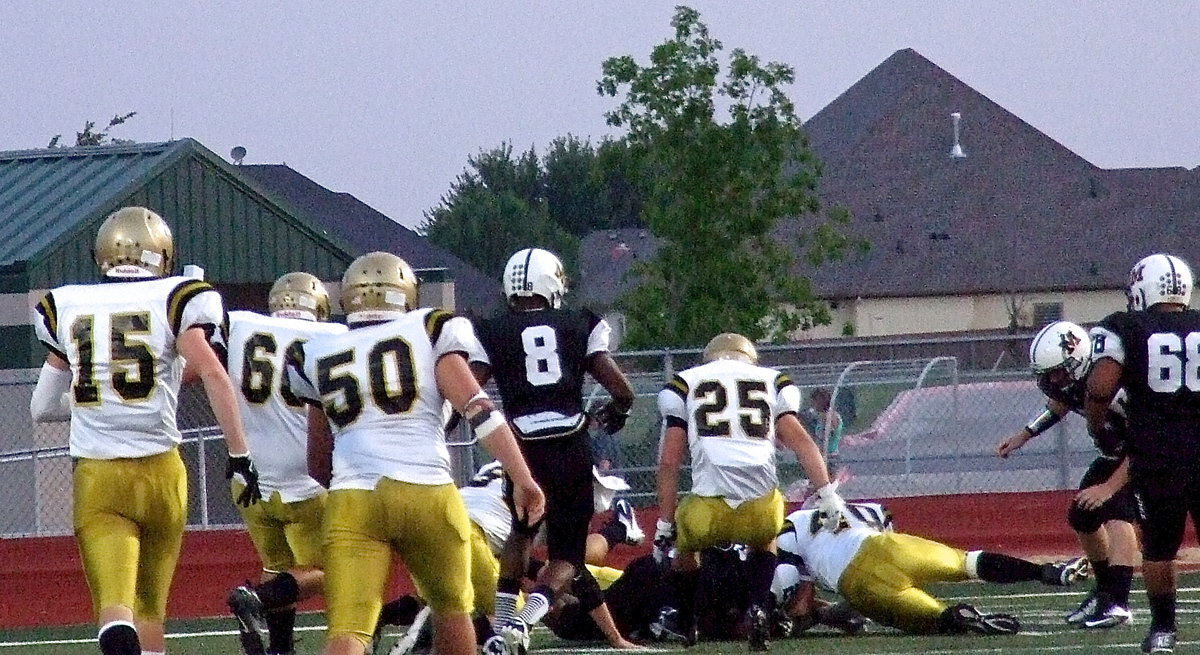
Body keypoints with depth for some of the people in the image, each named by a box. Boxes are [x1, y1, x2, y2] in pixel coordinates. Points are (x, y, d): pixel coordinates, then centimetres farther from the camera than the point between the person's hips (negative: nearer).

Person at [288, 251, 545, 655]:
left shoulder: (320, 355, 18)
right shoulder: (429, 333, 10)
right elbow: (478, 410, -2)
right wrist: (522, 480, -3)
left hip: (351, 501, 1)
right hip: (427, 493, -1)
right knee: (451, 609, 21)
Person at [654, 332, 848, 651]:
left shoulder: (685, 385, 20)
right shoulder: (773, 382, 22)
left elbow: (669, 460, 12)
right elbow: (799, 440, 8)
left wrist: (665, 524, 14)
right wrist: (828, 494, 3)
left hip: (709, 509, -1)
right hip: (761, 507, 1)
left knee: (685, 545, 34)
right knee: (764, 541, 35)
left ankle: (686, 625, 30)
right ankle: (758, 608, 13)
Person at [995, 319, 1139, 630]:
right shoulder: (1068, 381, -11)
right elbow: (1057, 407, 16)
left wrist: (1109, 487, -31)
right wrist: (1023, 436, 7)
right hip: (1114, 453, 9)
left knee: (1117, 511, -25)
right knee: (1082, 517, 9)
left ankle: (1118, 603, -30)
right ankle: (1106, 591, 28)